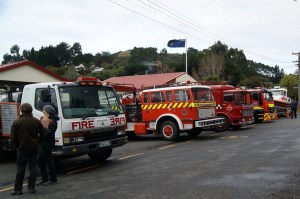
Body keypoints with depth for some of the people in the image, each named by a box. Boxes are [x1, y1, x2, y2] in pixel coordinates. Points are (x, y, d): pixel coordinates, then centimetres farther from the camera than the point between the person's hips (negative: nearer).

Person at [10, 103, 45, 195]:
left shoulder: (17, 122, -8)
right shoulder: (37, 122, 1)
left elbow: (13, 138, -6)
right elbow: (42, 135, 6)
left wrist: (16, 146, 10)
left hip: (22, 148, -2)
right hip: (34, 148, 3)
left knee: (20, 168, 3)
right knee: (33, 167, 7)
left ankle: (18, 189, 8)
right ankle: (31, 187, 9)